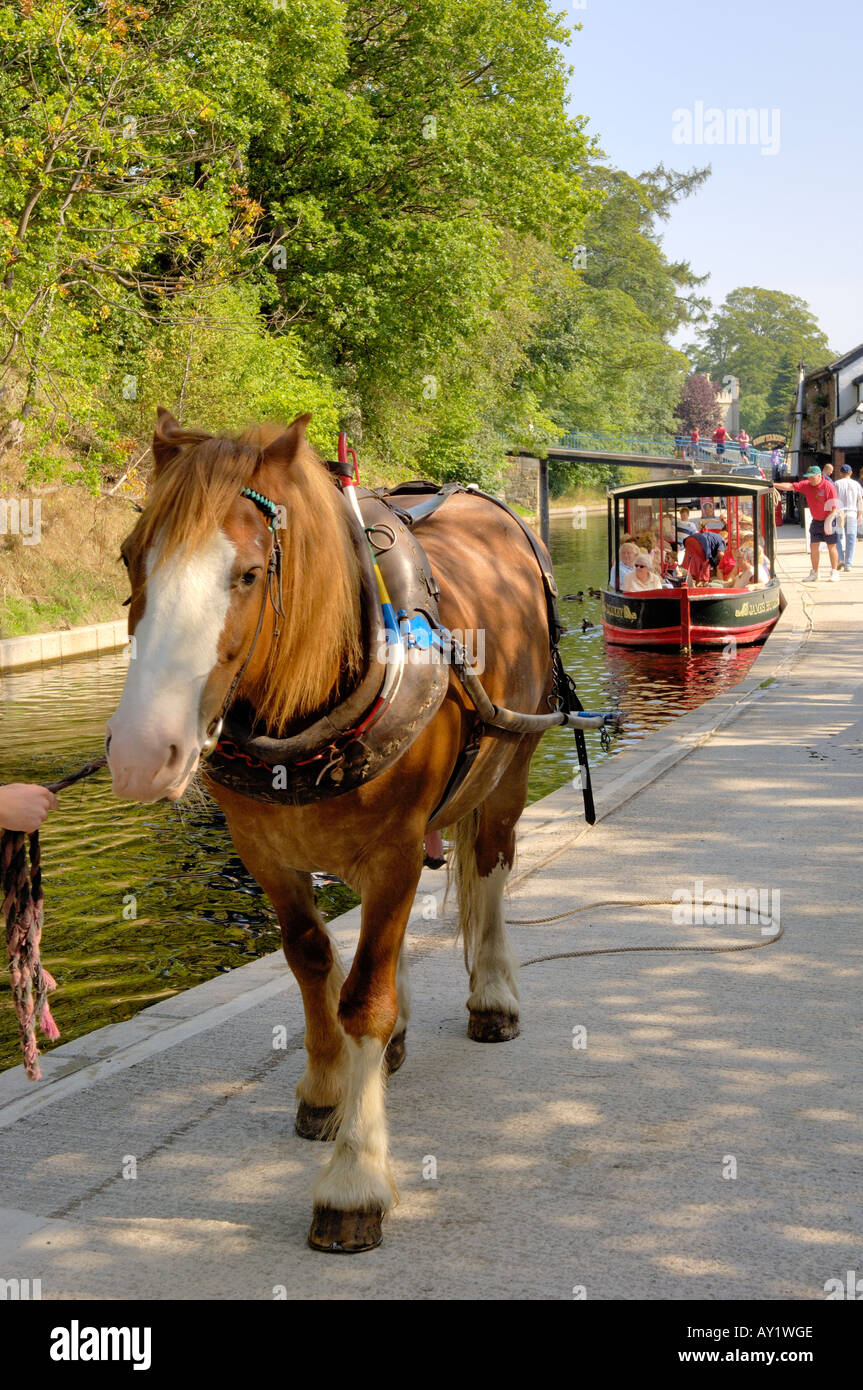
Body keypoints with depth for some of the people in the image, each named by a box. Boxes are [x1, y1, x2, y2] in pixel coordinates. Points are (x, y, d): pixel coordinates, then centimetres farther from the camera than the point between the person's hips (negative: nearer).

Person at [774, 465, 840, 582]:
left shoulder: (829, 487, -17)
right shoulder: (807, 485, -1)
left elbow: (834, 507, -17)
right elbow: (790, 486, -8)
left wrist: (828, 522, -21)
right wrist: (773, 485, -19)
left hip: (829, 520, -6)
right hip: (816, 521, 6)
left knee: (831, 547, 2)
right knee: (813, 546, 4)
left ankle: (834, 572, 13)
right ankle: (814, 574, 12)